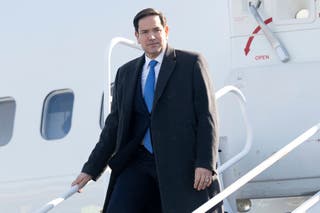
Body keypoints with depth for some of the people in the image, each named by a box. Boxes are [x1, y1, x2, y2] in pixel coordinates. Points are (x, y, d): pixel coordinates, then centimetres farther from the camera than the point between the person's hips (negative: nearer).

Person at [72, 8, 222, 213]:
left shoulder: (191, 62, 2)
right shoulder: (125, 73, 15)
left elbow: (207, 116, -3)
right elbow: (114, 124, 17)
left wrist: (205, 164, -13)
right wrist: (91, 169, 12)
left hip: (181, 163, -3)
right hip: (139, 162, 3)